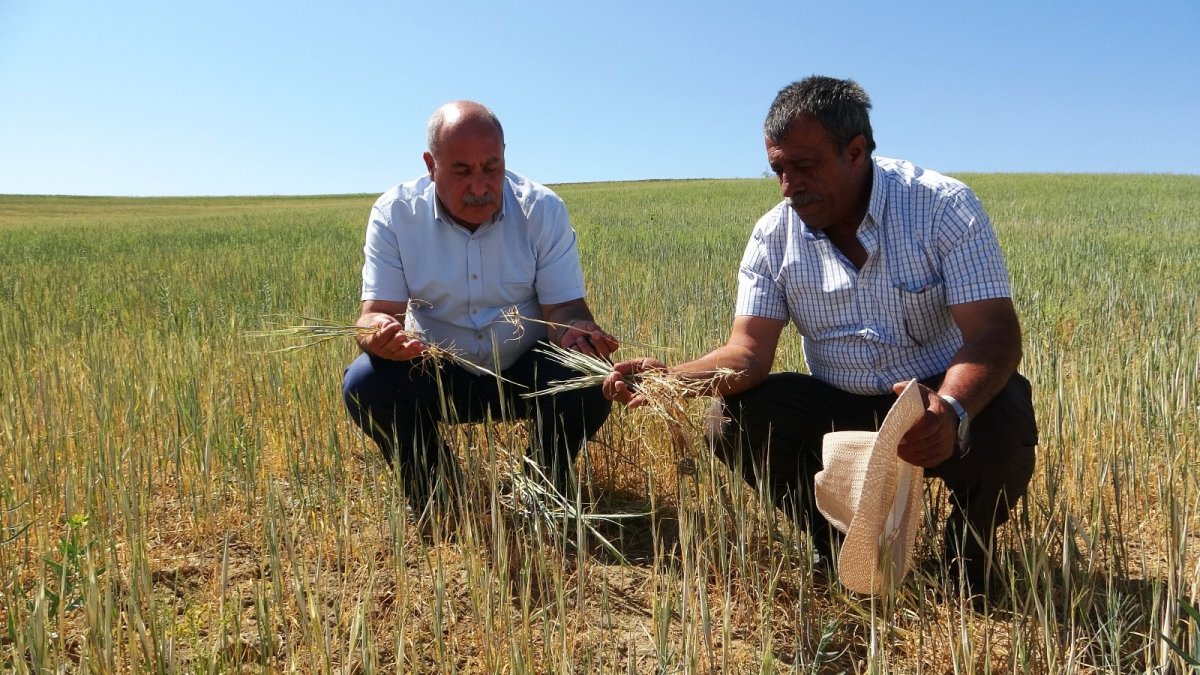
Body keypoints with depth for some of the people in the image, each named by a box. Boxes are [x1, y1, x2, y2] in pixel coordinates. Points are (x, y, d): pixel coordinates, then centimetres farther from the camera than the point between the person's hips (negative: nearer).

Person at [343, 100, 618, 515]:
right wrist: (380, 334, -42)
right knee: (364, 386, -26)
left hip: (525, 371, 0)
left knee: (590, 384, -29)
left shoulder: (543, 209, -13)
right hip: (435, 371, 1)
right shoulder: (394, 213, -12)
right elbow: (376, 312, -16)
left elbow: (564, 308, -14)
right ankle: (435, 489, 3)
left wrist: (576, 331, -40)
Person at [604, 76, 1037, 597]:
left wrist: (952, 411, -44)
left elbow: (994, 334, -23)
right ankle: (837, 547, 7)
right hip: (838, 408, 3)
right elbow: (749, 352, -12)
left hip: (948, 399, -2)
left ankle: (968, 553, 3)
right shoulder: (773, 235, -5)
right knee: (731, 421, -18)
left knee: (1000, 429, -34)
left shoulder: (943, 207, -15)